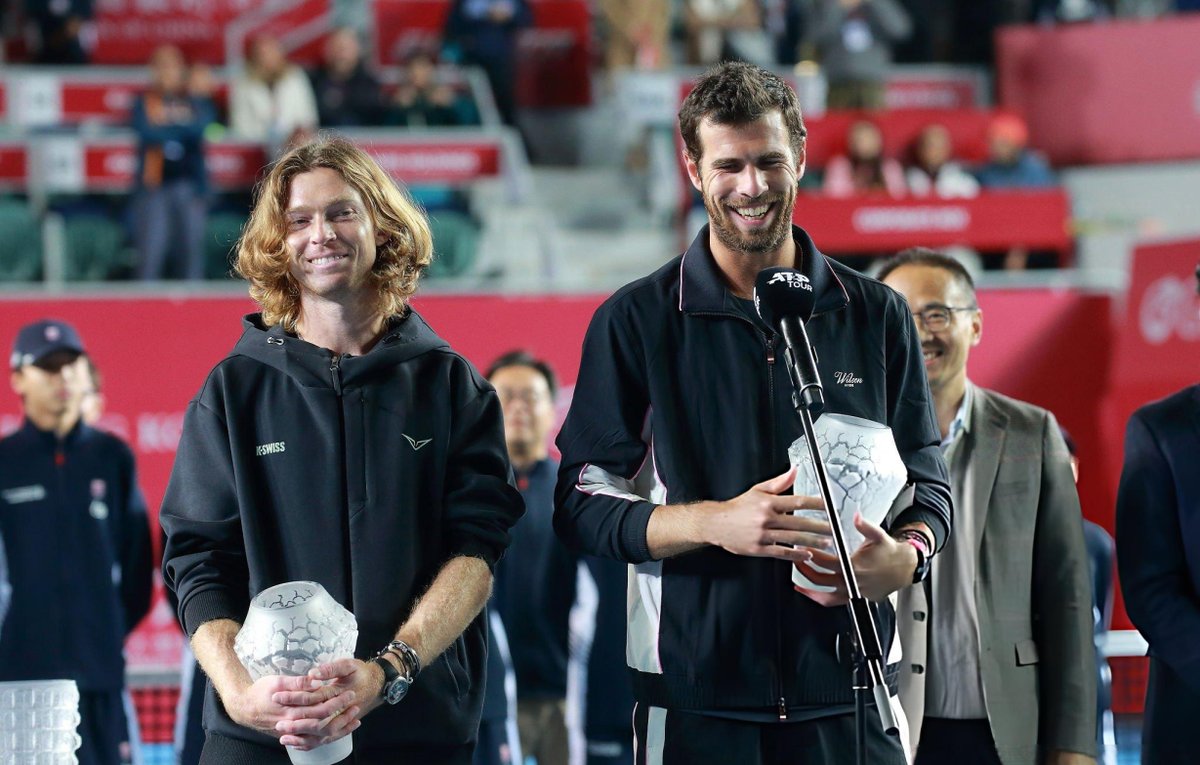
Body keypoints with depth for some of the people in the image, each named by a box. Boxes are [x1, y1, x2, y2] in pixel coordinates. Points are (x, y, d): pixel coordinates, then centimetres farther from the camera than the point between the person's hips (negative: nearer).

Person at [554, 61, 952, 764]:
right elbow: (583, 506, 0)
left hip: (849, 694, 2)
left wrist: (903, 559, -10)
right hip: (695, 699, -2)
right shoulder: (637, 322, 2)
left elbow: (929, 484, 13)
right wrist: (715, 522, -17)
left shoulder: (876, 317, 8)